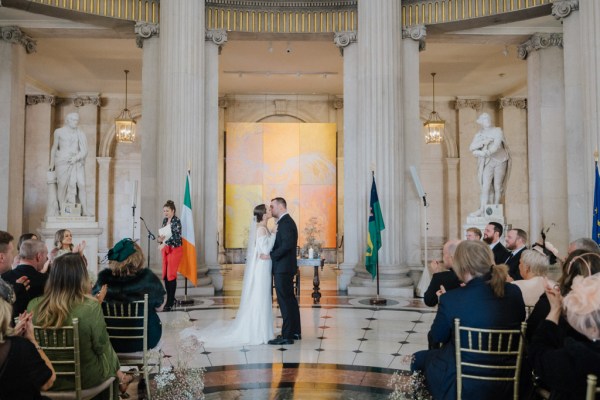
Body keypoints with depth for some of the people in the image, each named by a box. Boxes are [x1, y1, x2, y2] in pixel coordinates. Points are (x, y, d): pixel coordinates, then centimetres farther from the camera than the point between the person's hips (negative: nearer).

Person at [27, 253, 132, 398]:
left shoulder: (33, 306, -14)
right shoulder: (90, 307, -27)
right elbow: (102, 347, -15)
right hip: (86, 378, -4)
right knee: (110, 354, 26)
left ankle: (118, 377, 40)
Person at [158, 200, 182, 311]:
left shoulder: (176, 221, -10)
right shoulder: (165, 221, 12)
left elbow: (176, 235, -22)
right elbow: (162, 234, 18)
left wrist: (164, 243, -31)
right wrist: (160, 239, -4)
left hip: (175, 249, -7)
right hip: (166, 250, 7)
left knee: (171, 275, -7)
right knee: (165, 275, 7)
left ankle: (170, 303, -3)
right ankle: (170, 300, 19)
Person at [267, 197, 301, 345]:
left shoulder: (285, 222, -15)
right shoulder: (286, 221, 16)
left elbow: (287, 244, -25)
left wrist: (270, 256, -20)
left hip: (282, 268, -10)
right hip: (286, 267, 10)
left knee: (285, 301, -6)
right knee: (290, 300, 15)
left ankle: (286, 336, 0)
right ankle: (295, 332, 25)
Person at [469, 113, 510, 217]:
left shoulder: (498, 131, -6)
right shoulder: (478, 135, 4)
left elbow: (496, 147, -20)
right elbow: (471, 148, -10)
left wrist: (481, 153, -30)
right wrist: (484, 142, -23)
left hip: (500, 161, -2)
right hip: (488, 163, 2)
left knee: (497, 187, 1)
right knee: (486, 186, -10)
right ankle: (482, 210, -14)